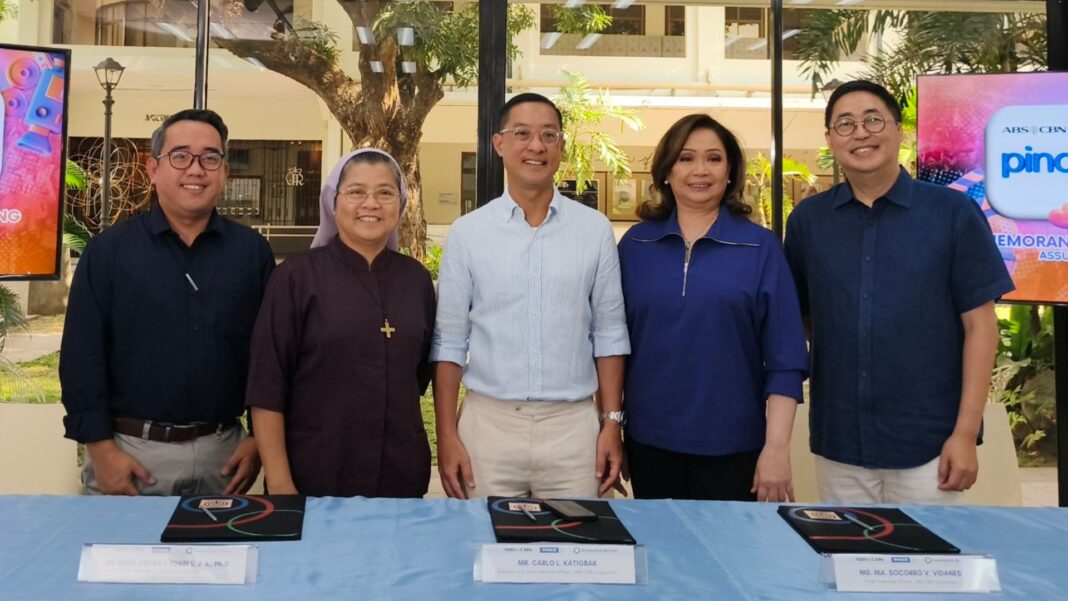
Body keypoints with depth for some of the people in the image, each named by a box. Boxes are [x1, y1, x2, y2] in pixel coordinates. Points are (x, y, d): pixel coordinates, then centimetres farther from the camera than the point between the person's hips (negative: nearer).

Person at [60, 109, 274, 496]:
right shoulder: (109, 249, -2)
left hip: (222, 452, 2)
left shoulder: (252, 251, 2)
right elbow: (82, 355, -4)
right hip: (130, 452, -1)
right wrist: (101, 448, -8)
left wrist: (260, 439, 0)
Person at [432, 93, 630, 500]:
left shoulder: (595, 230, 2)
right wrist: (447, 435, -2)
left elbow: (609, 334, 5)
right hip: (488, 423, 0)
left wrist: (612, 423, 1)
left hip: (573, 425, 1)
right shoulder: (467, 232, 1)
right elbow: (448, 341, 2)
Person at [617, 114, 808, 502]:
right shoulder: (635, 245, 2)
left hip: (732, 444, -2)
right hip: (649, 441, 2)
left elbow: (785, 358, -5)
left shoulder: (760, 248, -3)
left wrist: (776, 446, -10)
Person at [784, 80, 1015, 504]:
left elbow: (980, 325, -4)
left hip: (929, 443, -2)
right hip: (837, 443, 2)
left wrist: (965, 432, -9)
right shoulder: (807, 220, 3)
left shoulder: (953, 212, -5)